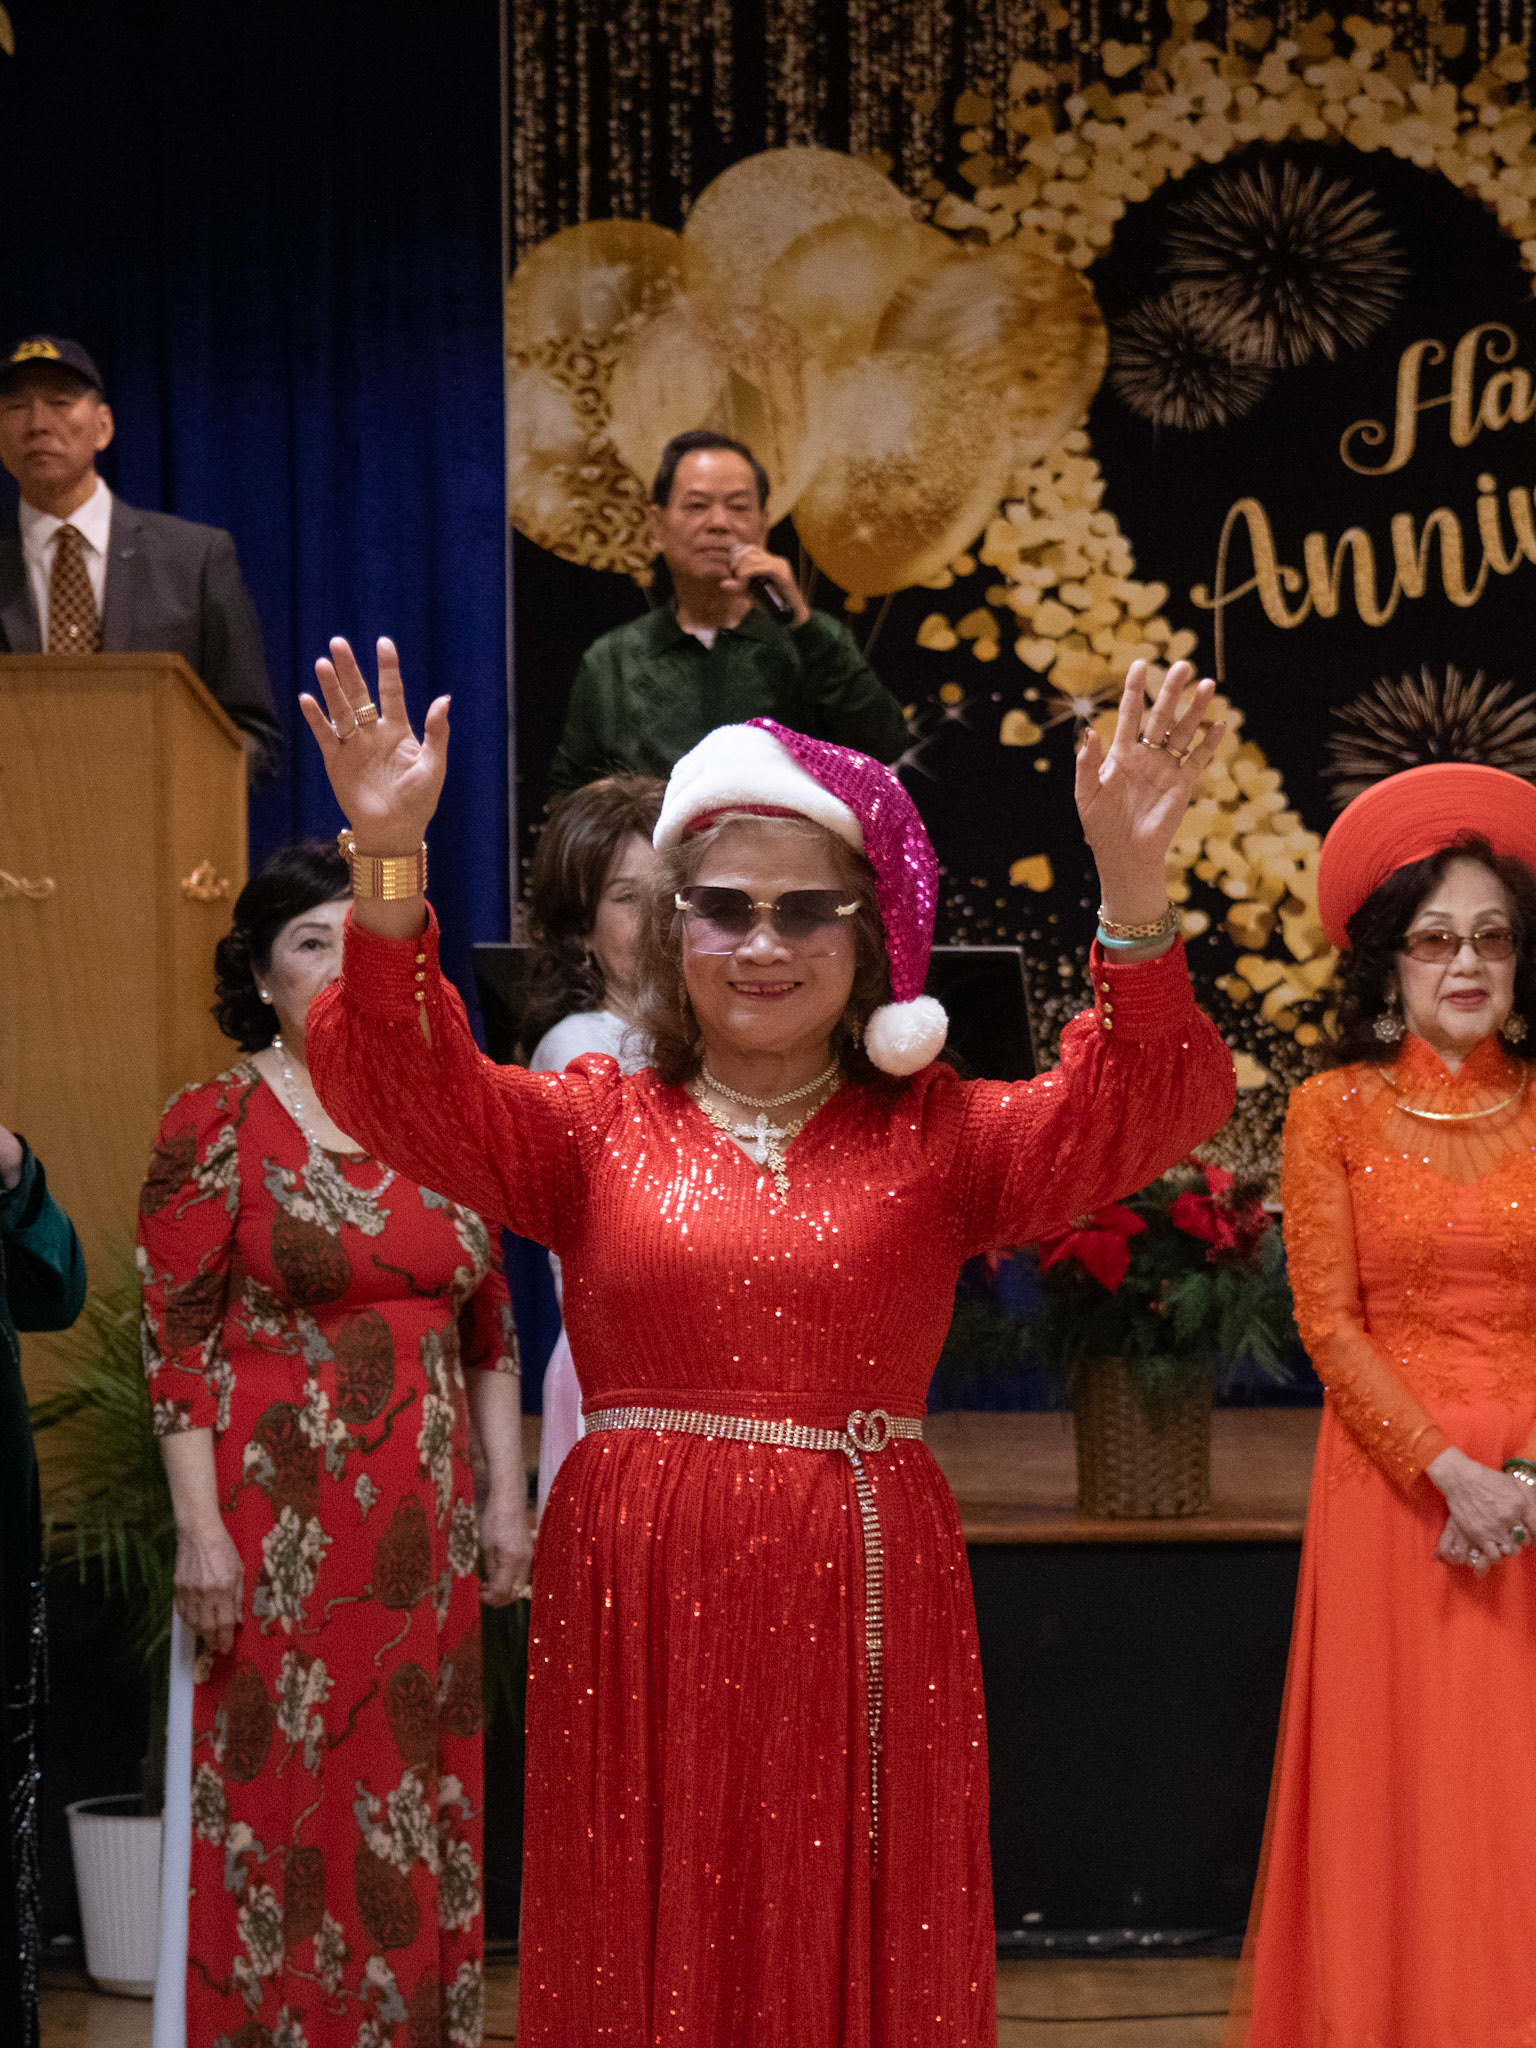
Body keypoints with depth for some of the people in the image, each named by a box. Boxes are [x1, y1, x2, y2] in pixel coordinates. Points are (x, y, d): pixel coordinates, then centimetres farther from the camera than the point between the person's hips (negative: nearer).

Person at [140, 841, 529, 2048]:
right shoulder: (217, 1125, -4)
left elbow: (490, 1326, 14)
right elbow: (177, 1339, -8)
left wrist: (506, 1496, 10)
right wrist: (201, 1531, -14)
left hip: (421, 1523, 4)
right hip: (278, 1525, -4)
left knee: (416, 1802, 8)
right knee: (279, 1798, 1)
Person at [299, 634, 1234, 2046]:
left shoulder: (937, 1135, 5)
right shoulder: (598, 1125, 6)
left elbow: (1147, 1108, -10)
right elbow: (404, 1087, -8)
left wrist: (1132, 885, -27)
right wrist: (390, 862, -25)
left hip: (861, 1602, 0)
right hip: (639, 1601, 0)